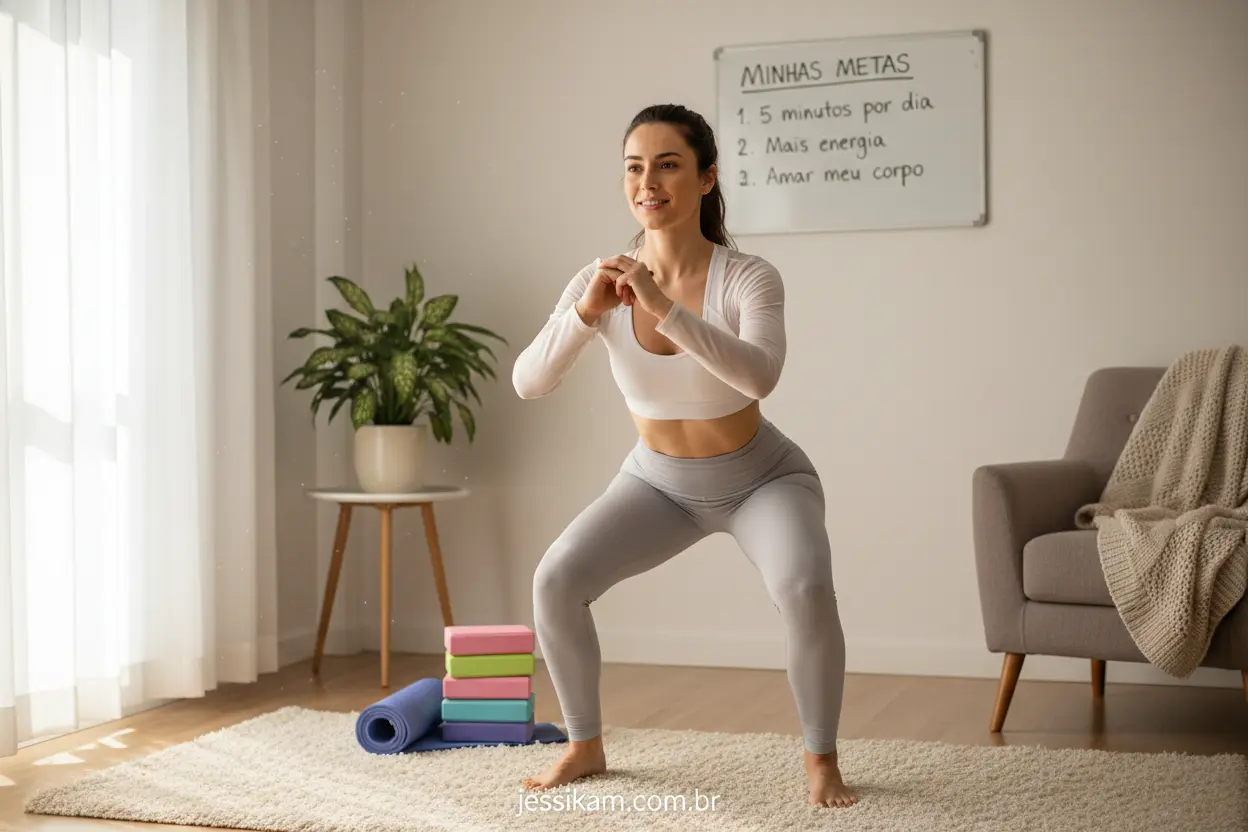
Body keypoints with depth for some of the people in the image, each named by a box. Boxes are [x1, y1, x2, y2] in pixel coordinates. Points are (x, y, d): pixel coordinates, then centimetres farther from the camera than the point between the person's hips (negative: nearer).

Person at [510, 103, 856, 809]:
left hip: (762, 478, -3)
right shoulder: (602, 281, -16)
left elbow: (759, 377, -44)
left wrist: (662, 306, -51)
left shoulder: (749, 279, -25)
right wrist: (586, 314, -41)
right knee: (555, 581, -15)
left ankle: (821, 759, -7)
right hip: (660, 482, 3)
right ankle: (586, 745, 7)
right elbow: (529, 383, -24)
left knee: (806, 589, -31)